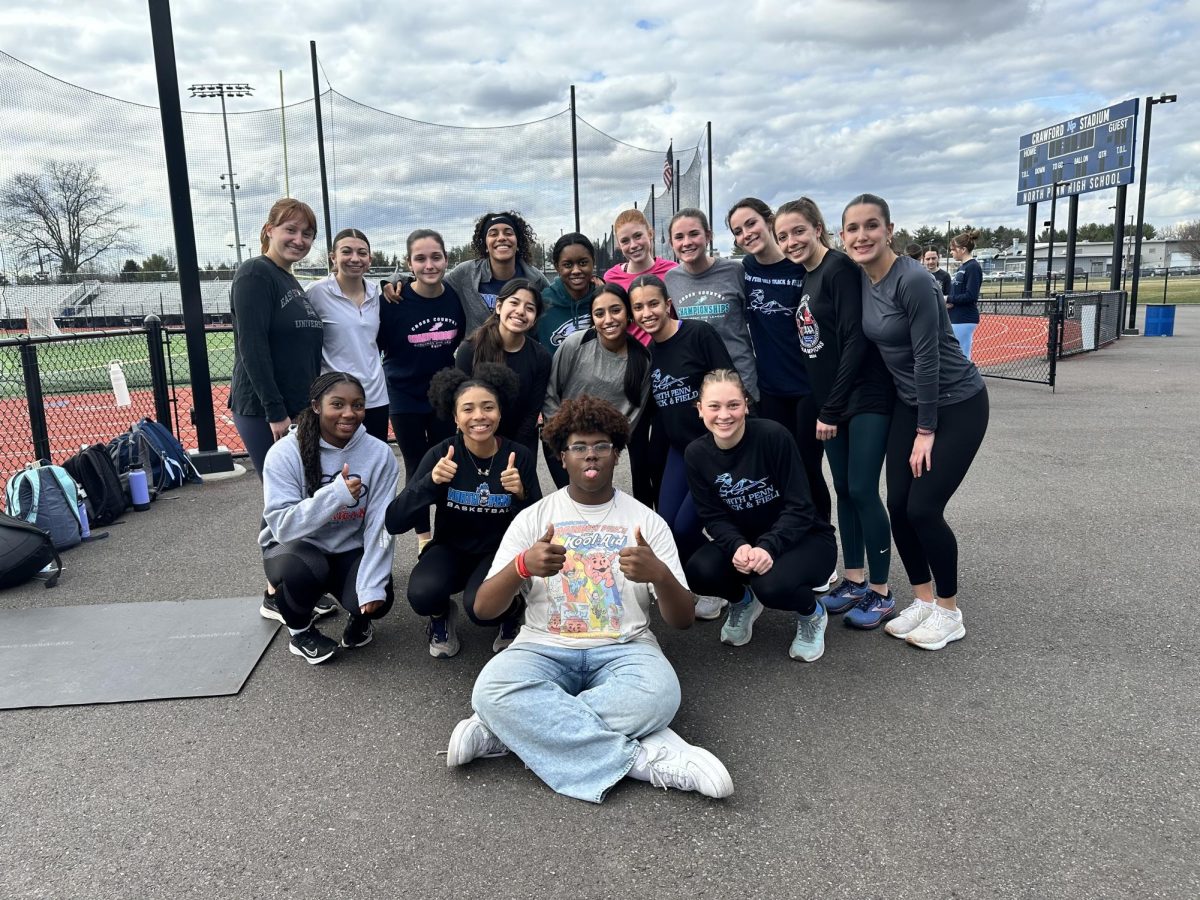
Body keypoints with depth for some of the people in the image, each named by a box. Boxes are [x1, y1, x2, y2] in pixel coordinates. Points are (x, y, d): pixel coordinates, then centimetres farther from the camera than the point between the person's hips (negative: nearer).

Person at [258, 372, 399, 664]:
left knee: (377, 601, -26)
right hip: (293, 547, -1)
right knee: (305, 569, -35)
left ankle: (359, 614, 14)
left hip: (349, 551, 2)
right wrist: (335, 495, -37)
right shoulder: (285, 453, -18)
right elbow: (282, 525, -25)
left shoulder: (379, 454, -13)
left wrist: (372, 586, -25)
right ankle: (299, 627, -1)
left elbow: (379, 526, -16)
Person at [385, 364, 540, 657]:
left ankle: (513, 611, 6)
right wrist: (431, 482, -32)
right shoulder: (441, 454, -12)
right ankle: (441, 615, 7)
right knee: (422, 594, -31)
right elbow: (394, 523, -17)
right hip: (450, 550, 1)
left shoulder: (519, 457, -11)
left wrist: (521, 495, -28)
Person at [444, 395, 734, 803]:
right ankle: (643, 757, -26)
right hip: (545, 647, 0)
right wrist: (522, 566, -22)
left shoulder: (647, 521, 6)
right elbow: (483, 607, 0)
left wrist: (659, 574, -22)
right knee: (492, 689, -33)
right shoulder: (533, 518, 7)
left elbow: (683, 619, 1)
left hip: (624, 649, 0)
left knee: (659, 693, -35)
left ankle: (504, 733, -23)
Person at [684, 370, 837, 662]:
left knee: (771, 584, -35)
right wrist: (738, 546, -27)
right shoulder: (697, 454, -10)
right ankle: (743, 601, 12)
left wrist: (767, 548, -34)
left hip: (803, 537, -4)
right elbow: (713, 517, -7)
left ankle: (812, 613, 4)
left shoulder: (773, 435, -22)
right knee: (697, 572, -25)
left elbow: (799, 508, -20)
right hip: (743, 539, 4)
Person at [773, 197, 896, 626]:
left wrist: (832, 409, -17)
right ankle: (854, 580, 22)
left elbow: (856, 341, -19)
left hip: (866, 397, -8)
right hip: (831, 403, 8)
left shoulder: (839, 269, -13)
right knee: (844, 489, 11)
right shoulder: (803, 278, 11)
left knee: (862, 490, -6)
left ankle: (880, 590, 7)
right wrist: (823, 408, 8)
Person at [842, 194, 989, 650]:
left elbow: (927, 357, -21)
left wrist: (926, 430, -16)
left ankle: (949, 611, 13)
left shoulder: (913, 280, -23)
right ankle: (923, 600, 22)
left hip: (957, 404, -7)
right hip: (909, 403, 7)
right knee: (898, 506, 4)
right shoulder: (861, 280, 0)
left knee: (923, 508, -7)